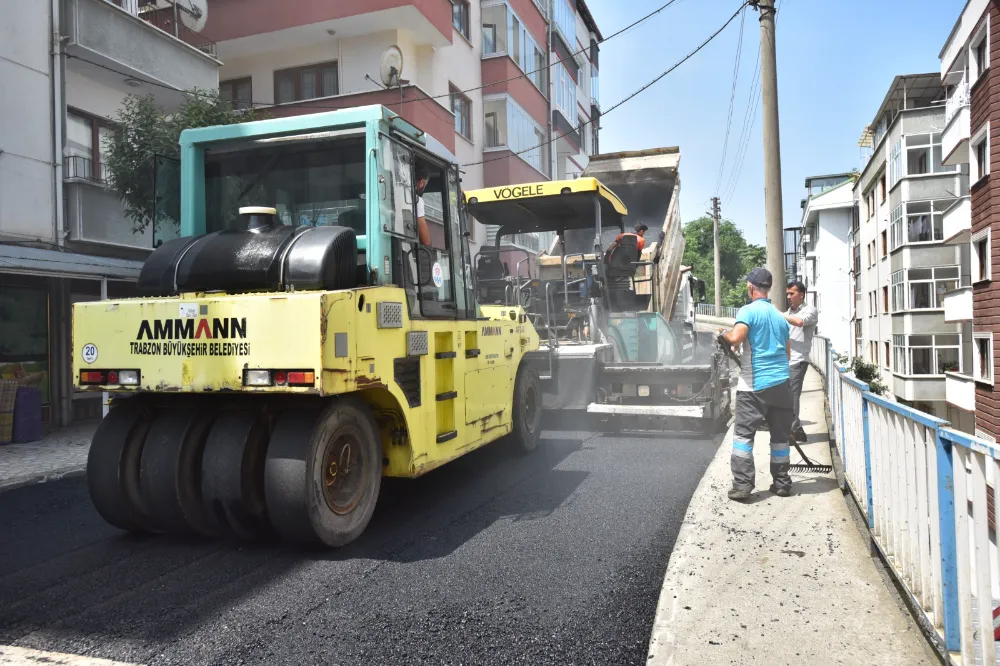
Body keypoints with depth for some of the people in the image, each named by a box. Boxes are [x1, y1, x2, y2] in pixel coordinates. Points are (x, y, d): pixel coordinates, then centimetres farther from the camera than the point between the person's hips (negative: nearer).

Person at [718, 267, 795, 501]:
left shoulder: (749, 311, -7)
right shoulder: (779, 315, 15)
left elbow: (735, 338, -23)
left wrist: (723, 335, -2)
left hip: (754, 385, -6)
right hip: (781, 383, 6)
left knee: (743, 434, -2)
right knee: (780, 435, 13)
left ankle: (742, 486, -6)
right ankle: (782, 483, 20)